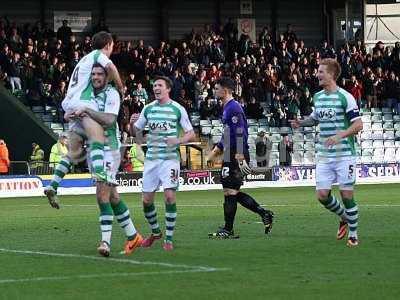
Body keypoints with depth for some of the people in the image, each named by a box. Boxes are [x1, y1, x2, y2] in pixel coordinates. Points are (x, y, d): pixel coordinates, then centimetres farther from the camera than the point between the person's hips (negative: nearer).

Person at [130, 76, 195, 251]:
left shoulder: (178, 109, -1)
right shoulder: (148, 108, 9)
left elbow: (191, 134, 2)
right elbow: (135, 133, 15)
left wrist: (178, 140, -17)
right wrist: (132, 123, -7)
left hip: (170, 157, -4)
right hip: (151, 158, 4)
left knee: (169, 196, -16)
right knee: (147, 200, 3)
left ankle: (169, 238, -5)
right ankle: (155, 232, 27)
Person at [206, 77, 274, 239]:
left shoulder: (233, 108, -14)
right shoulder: (228, 107, 18)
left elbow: (240, 134, -21)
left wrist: (240, 158, -26)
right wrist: (216, 150, 29)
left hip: (236, 157, -10)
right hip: (230, 156, 10)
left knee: (230, 191, -5)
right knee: (232, 192, 12)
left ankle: (228, 230, 1)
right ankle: (264, 213, 15)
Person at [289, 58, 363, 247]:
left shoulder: (345, 97, -11)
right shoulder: (318, 97, 9)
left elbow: (358, 125, -12)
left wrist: (339, 136, -25)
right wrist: (301, 123, 8)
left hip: (344, 154, -6)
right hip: (324, 155, 6)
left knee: (347, 195, -3)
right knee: (322, 195, 0)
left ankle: (353, 235, 11)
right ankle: (344, 218, 27)